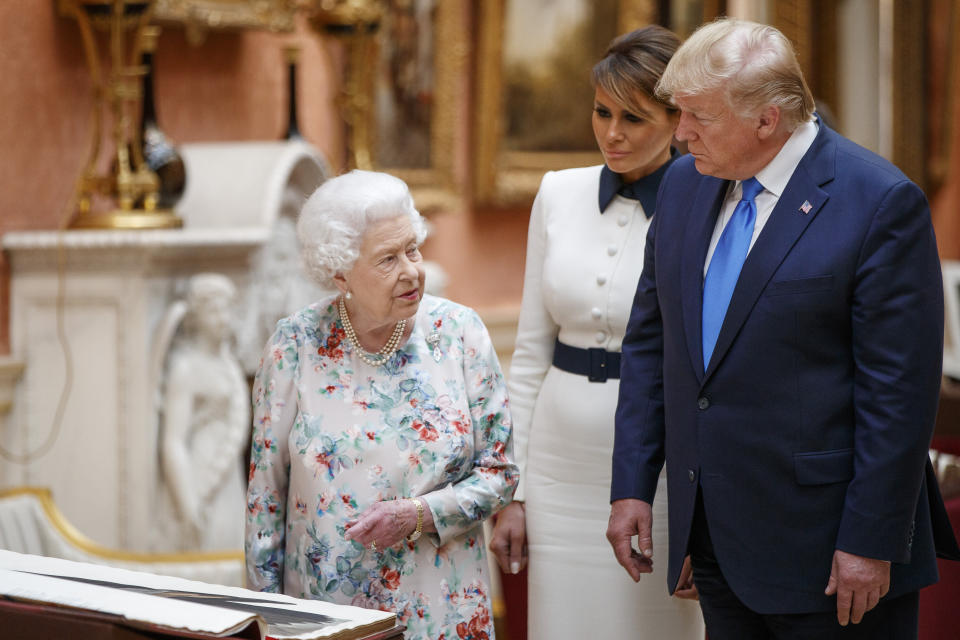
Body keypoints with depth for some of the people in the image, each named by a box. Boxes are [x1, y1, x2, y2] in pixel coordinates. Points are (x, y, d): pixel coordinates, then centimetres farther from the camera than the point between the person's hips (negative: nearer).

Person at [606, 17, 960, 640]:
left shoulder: (882, 203, -14)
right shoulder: (685, 183, 6)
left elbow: (901, 389, -15)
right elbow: (649, 341, 12)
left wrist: (871, 542, -15)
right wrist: (632, 485, 7)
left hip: (824, 541, -6)